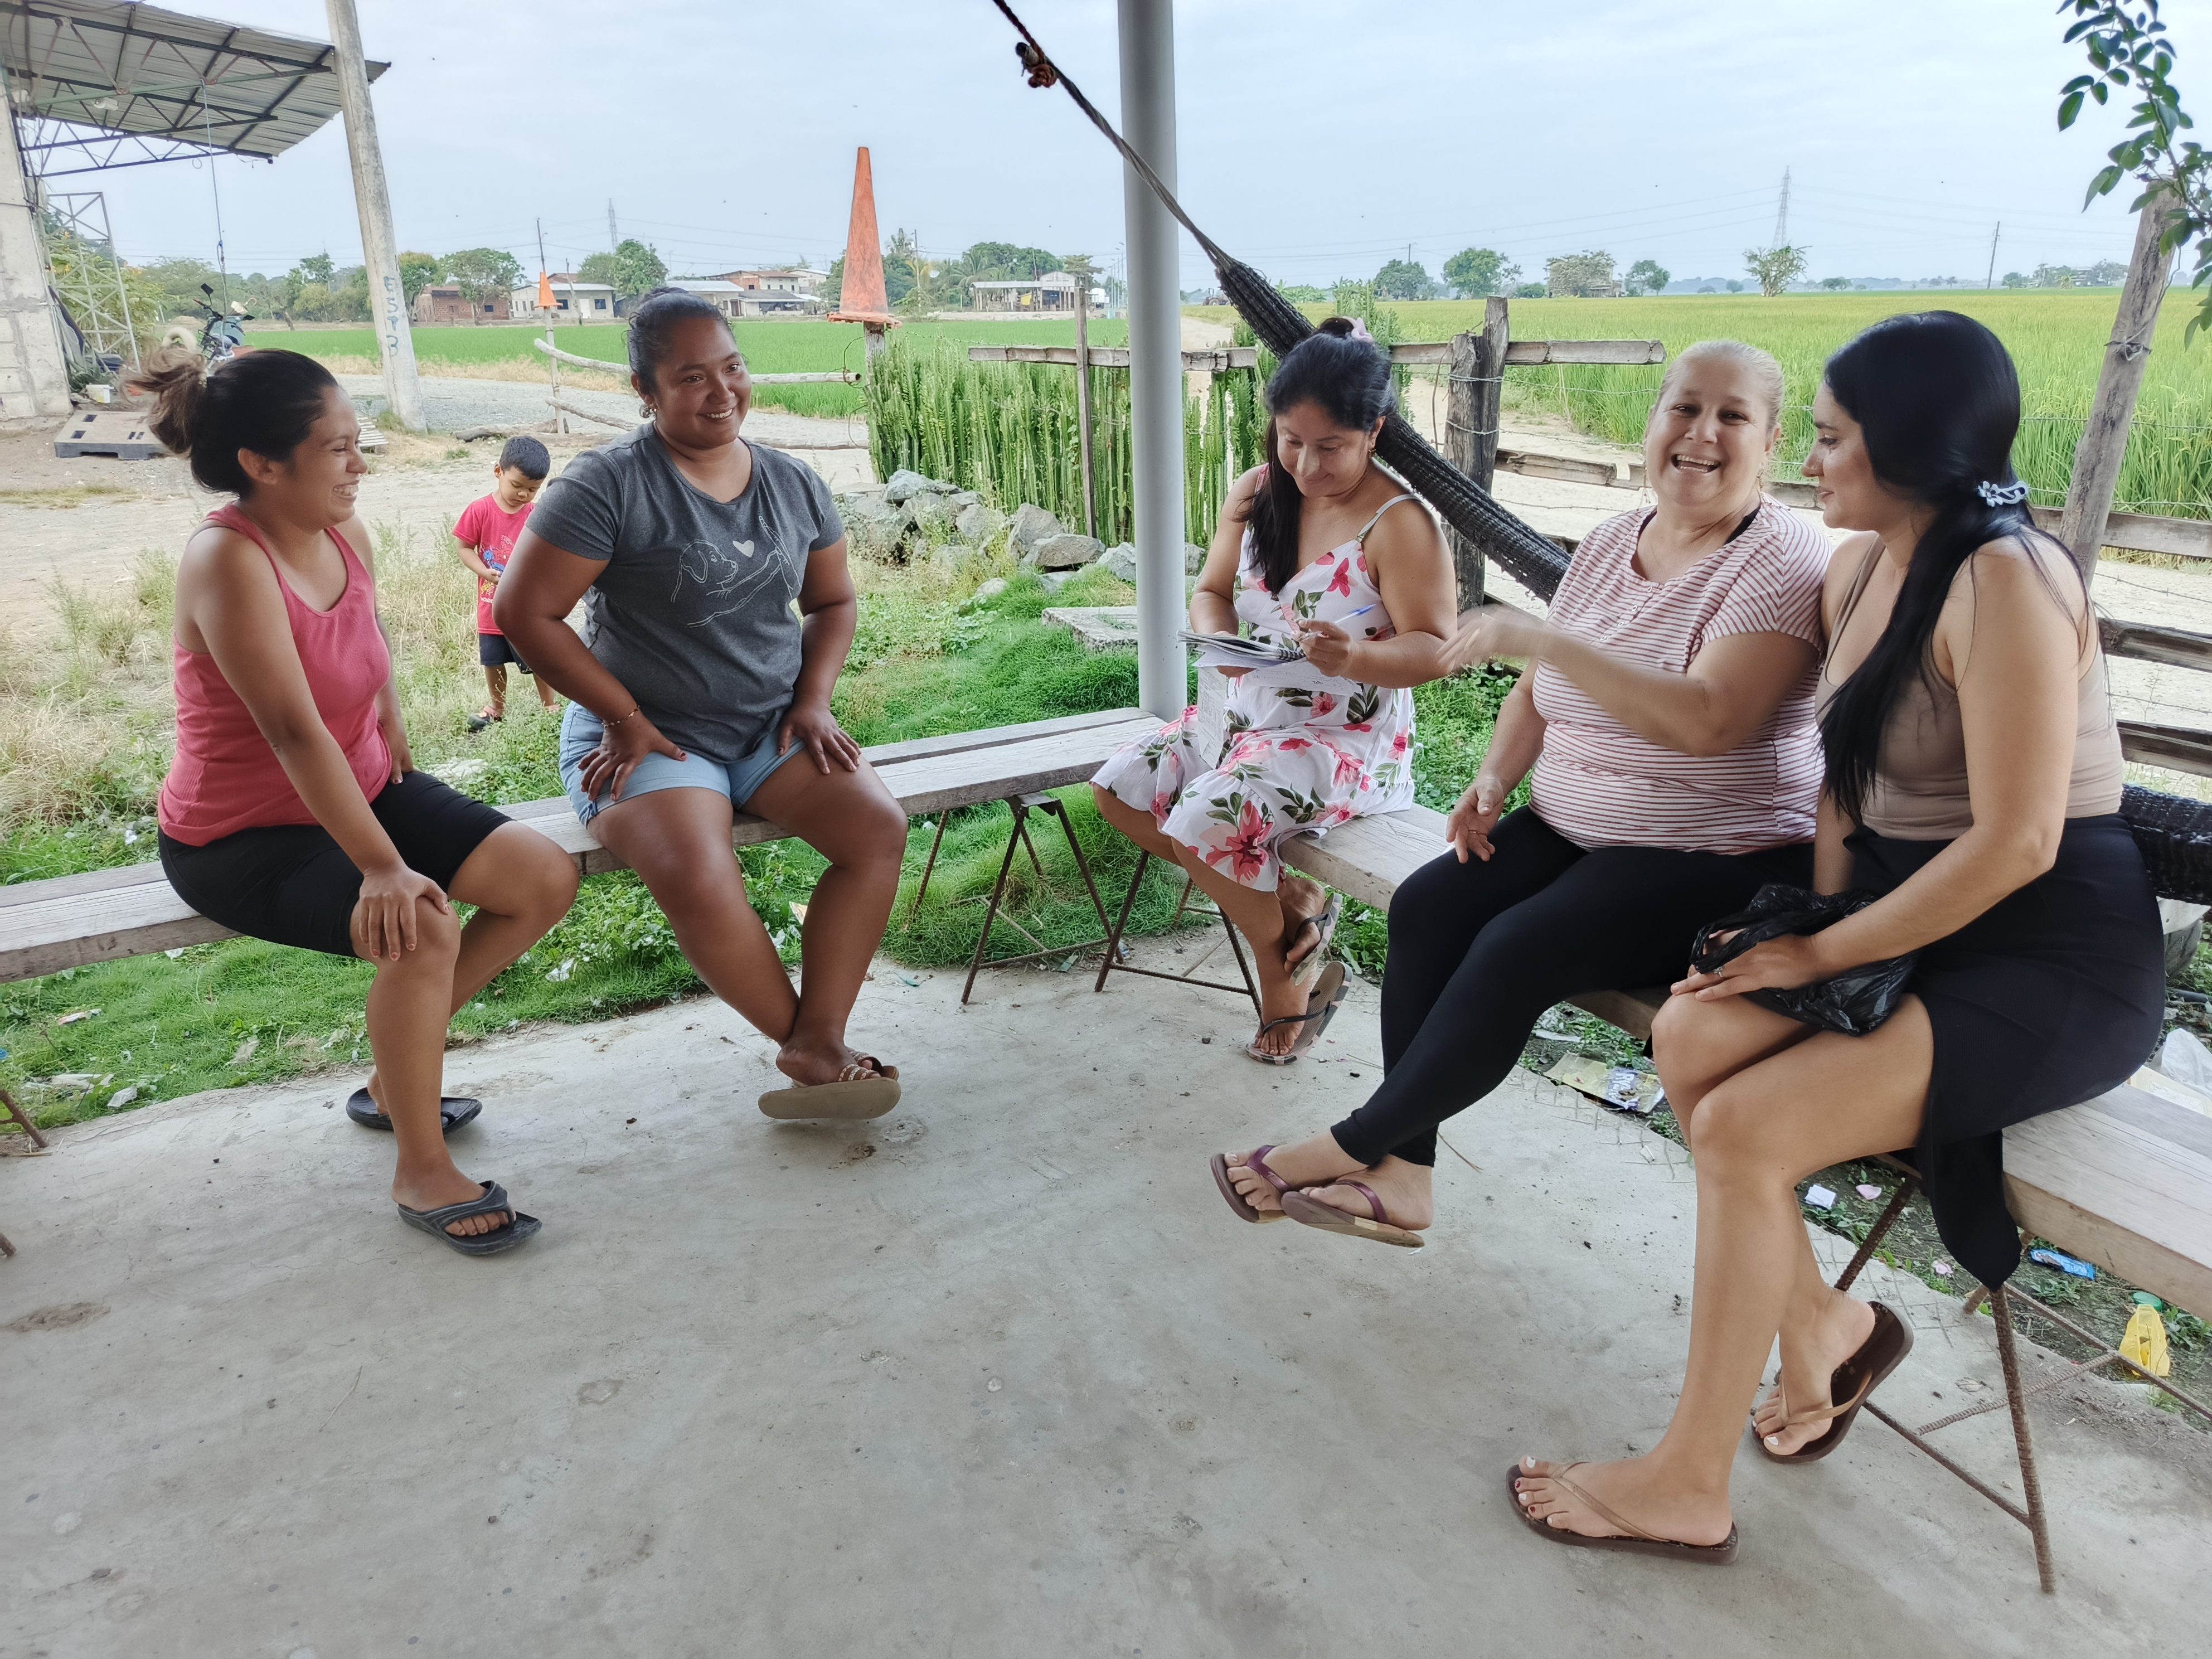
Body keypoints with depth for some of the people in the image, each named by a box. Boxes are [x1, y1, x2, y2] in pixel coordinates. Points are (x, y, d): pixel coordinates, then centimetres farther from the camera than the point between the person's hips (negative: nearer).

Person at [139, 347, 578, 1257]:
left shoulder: (346, 533, -2)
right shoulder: (228, 560, -25)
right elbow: (293, 731, -33)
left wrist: (391, 730, 17)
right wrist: (382, 867, -37)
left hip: (362, 790, 8)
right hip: (243, 837, -8)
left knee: (547, 879, -5)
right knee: (422, 931, -33)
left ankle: (395, 1077, 14)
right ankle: (421, 1173, -10)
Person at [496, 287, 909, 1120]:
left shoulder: (793, 483, 8)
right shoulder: (608, 485, -10)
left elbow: (833, 600, 18)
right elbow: (525, 611, -10)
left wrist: (813, 699, 1)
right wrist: (625, 717, -11)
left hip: (773, 726, 5)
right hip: (648, 735, -4)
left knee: (879, 828, -22)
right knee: (701, 883, -32)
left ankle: (818, 1043, -17)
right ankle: (804, 1040, -7)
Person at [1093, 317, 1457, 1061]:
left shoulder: (1398, 524, -15)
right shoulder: (1255, 494, 3)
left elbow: (1434, 649, -16)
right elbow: (1211, 590, 8)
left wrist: (1355, 658, -37)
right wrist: (1216, 637, -16)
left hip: (1346, 739, -7)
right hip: (1250, 713, 8)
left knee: (1204, 821, -28)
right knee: (1120, 789, -7)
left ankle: (1287, 971, 3)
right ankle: (1287, 899, 5)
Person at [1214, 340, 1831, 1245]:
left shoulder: (1784, 560, -13)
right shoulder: (1610, 542, 10)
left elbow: (1706, 721, -28)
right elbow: (1540, 687, 17)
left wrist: (1543, 639, -31)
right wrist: (1493, 779, -2)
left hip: (1720, 863, -7)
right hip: (1574, 826, 7)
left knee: (1516, 952, -26)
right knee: (1426, 905, -16)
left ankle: (1357, 1145, -8)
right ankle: (1401, 1176, -12)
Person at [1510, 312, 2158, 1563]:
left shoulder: (2005, 580, -19)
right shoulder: (1865, 566, 8)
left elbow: (2014, 843, -24)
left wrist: (1827, 955, -16)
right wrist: (1819, 919, -1)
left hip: (2055, 962, -8)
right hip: (1914, 924, 8)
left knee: (1741, 1130, -21)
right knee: (1693, 1035, -14)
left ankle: (1688, 1489, -3)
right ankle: (1821, 1319, 9)